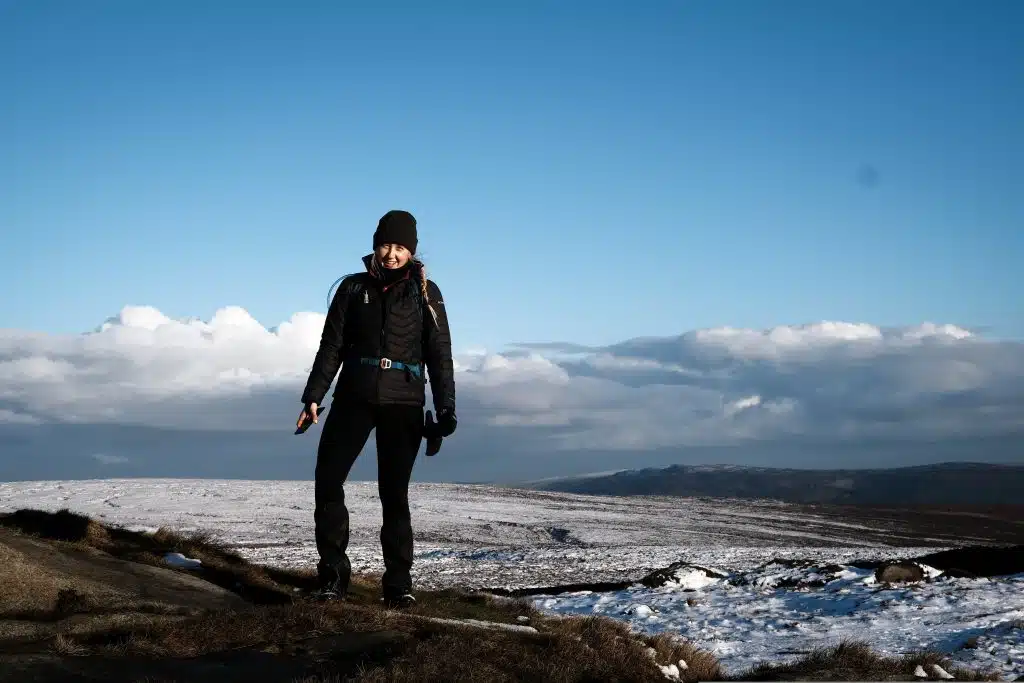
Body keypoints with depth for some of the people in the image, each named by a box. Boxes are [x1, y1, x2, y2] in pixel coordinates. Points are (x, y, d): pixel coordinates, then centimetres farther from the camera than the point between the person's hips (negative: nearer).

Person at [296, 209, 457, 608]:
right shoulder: (354, 288, 10)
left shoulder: (425, 293, 7)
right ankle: (333, 575, 0)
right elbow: (331, 347, 10)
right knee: (328, 480, -8)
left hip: (403, 404, -2)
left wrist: (446, 411, -5)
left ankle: (398, 584, 3)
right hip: (354, 396, 2)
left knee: (394, 492, -3)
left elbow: (440, 355, 5)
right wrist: (313, 397, 2)